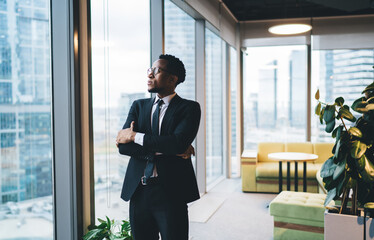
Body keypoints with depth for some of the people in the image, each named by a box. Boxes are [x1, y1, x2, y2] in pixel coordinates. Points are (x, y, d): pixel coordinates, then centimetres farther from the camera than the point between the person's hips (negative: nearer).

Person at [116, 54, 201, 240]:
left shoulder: (189, 108, -2)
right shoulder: (139, 106, 11)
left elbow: (179, 142, -19)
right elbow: (122, 145, -3)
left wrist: (135, 136, -13)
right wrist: (166, 149, -14)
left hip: (171, 193, -4)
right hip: (138, 191, 4)